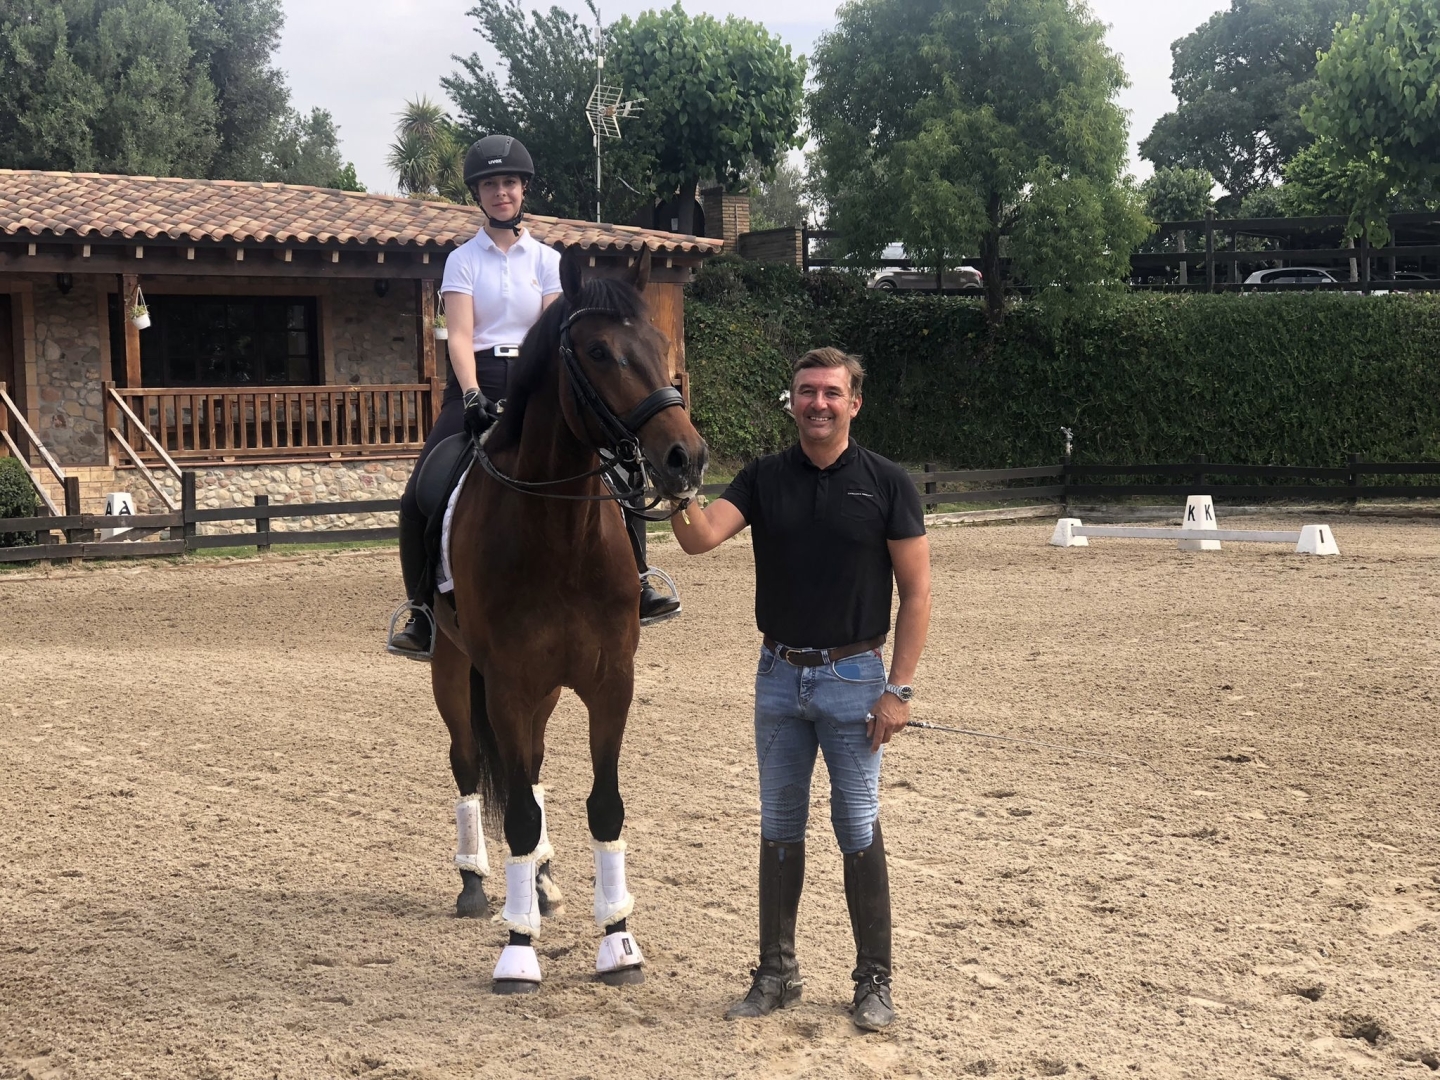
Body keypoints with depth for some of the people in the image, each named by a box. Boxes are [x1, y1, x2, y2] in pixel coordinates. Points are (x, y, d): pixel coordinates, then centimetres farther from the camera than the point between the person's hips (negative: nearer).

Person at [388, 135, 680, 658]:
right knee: (419, 498, -15)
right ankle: (423, 614, -1)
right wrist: (473, 397, -22)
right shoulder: (463, 259, 5)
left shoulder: (546, 259, 10)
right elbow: (460, 336, -6)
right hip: (477, 384, -1)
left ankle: (634, 586, -4)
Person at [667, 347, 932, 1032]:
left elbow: (916, 592, -5)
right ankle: (776, 975, 20)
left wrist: (899, 689, -11)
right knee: (779, 829, 10)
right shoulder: (764, 480, 2)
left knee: (857, 831, 0)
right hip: (779, 675, 3)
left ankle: (874, 981, 11)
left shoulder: (886, 484, -6)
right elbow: (699, 537, -13)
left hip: (853, 677, -3)